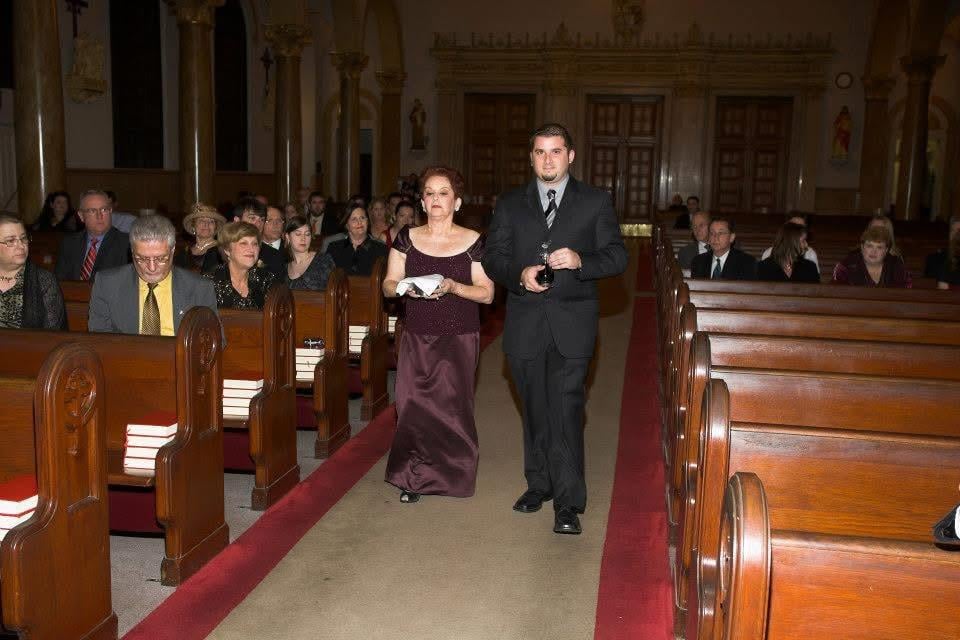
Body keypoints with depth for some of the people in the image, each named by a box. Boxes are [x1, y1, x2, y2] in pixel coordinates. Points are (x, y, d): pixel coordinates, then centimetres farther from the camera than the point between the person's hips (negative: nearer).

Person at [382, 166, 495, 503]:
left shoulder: (473, 242, -2)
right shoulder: (407, 239, 6)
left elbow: (487, 293, -3)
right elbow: (388, 284, 6)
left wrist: (453, 287, -19)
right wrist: (405, 287, -16)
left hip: (459, 339, -2)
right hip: (417, 337, 2)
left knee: (451, 404, -1)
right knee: (412, 403, -3)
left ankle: (452, 474, 19)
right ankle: (414, 476, 13)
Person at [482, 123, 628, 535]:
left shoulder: (595, 202, 5)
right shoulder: (509, 204, 11)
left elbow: (617, 257, 1)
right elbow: (493, 258, 8)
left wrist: (580, 261, -18)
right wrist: (519, 274, -13)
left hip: (572, 322, -3)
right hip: (525, 324, 3)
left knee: (566, 411, -9)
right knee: (534, 409, 13)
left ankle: (568, 503, -4)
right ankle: (539, 484, 29)